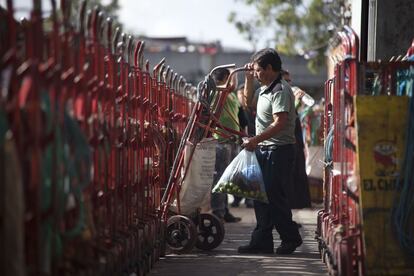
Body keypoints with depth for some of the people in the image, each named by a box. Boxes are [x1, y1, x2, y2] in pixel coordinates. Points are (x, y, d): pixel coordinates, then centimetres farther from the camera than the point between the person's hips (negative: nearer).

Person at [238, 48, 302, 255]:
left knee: (274, 196, -8)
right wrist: (248, 79, 22)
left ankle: (291, 238, 3)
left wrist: (256, 140, -26)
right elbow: (248, 102, 36)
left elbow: (279, 123, -25)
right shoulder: (265, 89, 16)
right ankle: (262, 241, 13)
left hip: (279, 150, -10)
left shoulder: (280, 91, -15)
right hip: (264, 150, 10)